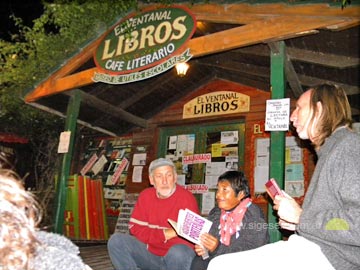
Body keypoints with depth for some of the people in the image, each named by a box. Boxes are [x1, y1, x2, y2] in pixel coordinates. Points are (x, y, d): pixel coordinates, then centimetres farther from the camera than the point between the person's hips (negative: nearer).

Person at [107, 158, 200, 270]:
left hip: (176, 254, -4)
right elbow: (135, 228, -3)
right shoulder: (145, 196, 2)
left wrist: (152, 235, -15)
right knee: (116, 241, -12)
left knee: (178, 253, -37)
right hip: (149, 253, 4)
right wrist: (164, 234, -16)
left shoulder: (187, 198, -13)